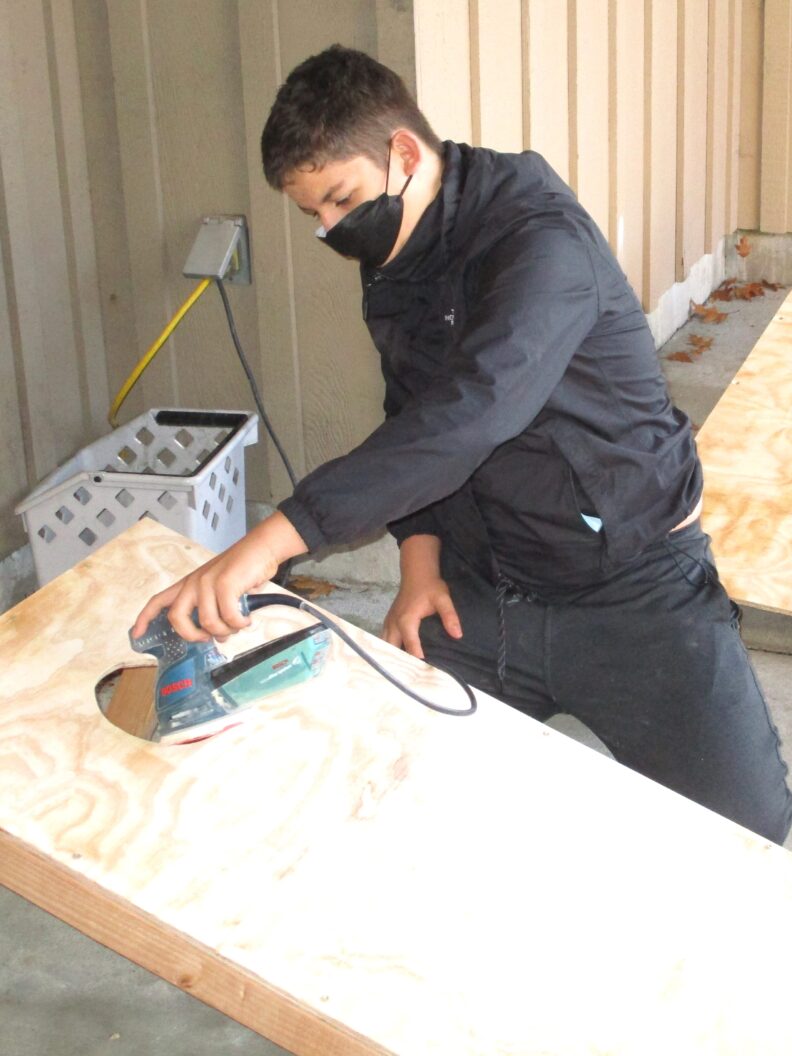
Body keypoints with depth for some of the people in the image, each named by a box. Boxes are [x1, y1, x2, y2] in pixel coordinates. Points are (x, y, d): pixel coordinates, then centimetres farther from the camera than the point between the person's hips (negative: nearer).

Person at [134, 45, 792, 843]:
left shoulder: (541, 240, -23)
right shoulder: (392, 265, 4)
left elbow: (468, 413, -39)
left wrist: (276, 537, -47)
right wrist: (420, 553, -3)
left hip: (630, 587, -6)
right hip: (483, 589, 6)